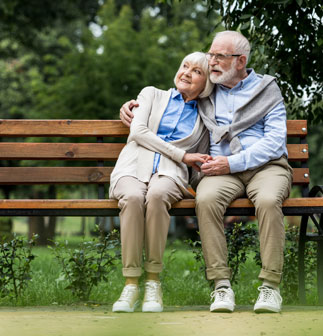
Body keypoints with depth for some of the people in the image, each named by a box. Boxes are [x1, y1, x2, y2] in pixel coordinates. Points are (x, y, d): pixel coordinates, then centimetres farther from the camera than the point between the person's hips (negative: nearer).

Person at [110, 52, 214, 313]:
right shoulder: (153, 95, 21)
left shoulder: (204, 117, 24)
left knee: (156, 195, -38)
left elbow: (200, 162, 24)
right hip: (133, 168, 0)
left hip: (170, 174, 0)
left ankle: (154, 282, -31)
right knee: (134, 197, -38)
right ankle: (131, 284, -34)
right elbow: (138, 131, 5)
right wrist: (182, 155, -2)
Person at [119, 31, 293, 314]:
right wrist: (135, 105, 17)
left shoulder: (267, 89, 10)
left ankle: (271, 285, -28)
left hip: (266, 165, -2)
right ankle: (221, 284, -29)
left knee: (268, 200, -37)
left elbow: (274, 140, -1)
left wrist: (234, 162, -12)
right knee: (206, 199, -33)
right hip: (223, 169, 2)